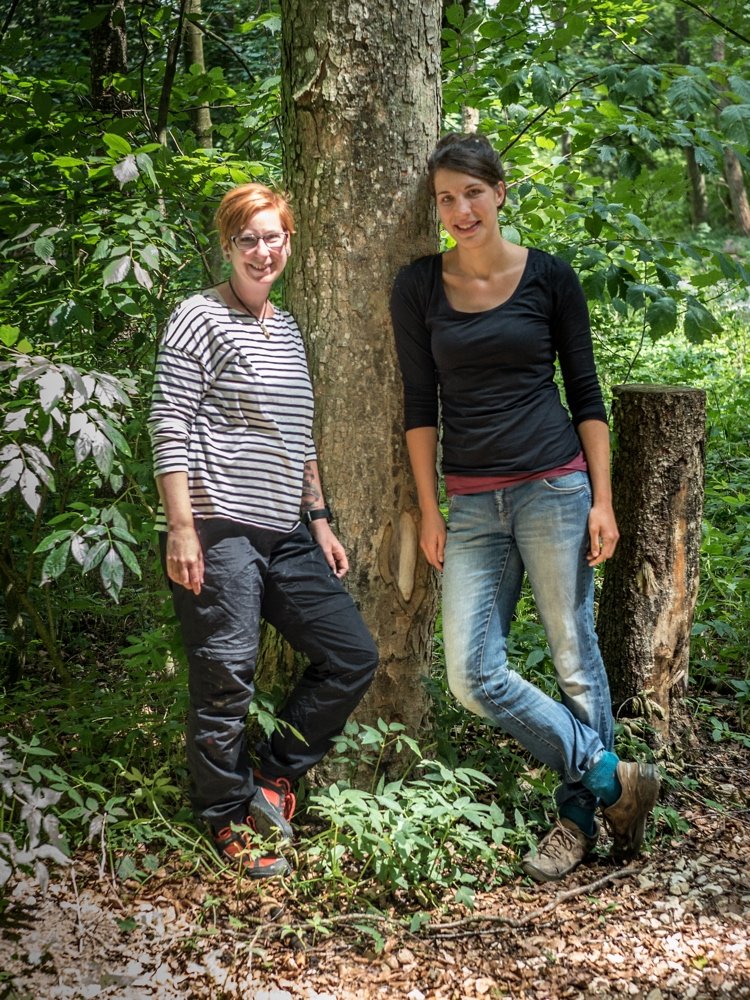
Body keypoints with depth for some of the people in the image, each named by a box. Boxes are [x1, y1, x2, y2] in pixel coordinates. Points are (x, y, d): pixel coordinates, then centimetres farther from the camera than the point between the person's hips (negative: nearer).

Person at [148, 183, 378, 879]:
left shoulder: (288, 330, 19)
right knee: (225, 683, -2)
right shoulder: (201, 318, -4)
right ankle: (230, 819, 17)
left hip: (286, 535, 8)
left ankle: (273, 776, 21)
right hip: (217, 532, -8)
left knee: (353, 656, 7)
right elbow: (168, 426, -10)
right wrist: (180, 527, -17)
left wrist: (319, 520, 20)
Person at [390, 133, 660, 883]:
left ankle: (579, 816, 21)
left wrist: (602, 501, -2)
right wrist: (429, 512, 3)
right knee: (473, 676, -4)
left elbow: (586, 394, 4)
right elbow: (419, 405, 5)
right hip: (472, 504, 2)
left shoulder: (549, 277, 1)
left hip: (554, 489, -2)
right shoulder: (418, 287, 3)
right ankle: (614, 778, 10)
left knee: (575, 661, 3)